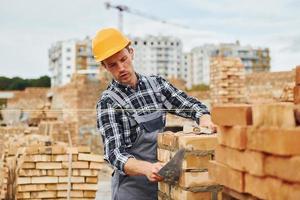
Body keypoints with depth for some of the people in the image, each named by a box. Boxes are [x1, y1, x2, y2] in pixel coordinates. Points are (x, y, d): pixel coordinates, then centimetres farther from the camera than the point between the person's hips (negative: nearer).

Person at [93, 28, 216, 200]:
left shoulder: (156, 84, 0)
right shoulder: (108, 103, -12)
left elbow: (191, 105, 4)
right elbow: (114, 154, -18)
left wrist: (205, 119, -19)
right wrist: (146, 168, -37)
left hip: (163, 181, 4)